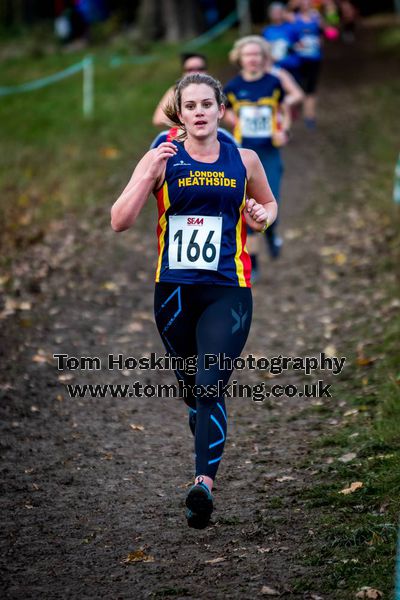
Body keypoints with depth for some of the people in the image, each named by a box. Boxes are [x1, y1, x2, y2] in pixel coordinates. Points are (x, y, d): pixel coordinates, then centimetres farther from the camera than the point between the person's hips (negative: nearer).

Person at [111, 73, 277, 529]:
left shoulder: (244, 161, 3)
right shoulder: (162, 159, -1)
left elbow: (268, 203, 22)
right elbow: (120, 222, -8)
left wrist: (262, 218, -1)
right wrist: (150, 173, -20)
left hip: (227, 290, -1)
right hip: (174, 290, 2)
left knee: (209, 384, -17)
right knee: (190, 384, 16)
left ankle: (204, 481, -24)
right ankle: (207, 451, 40)